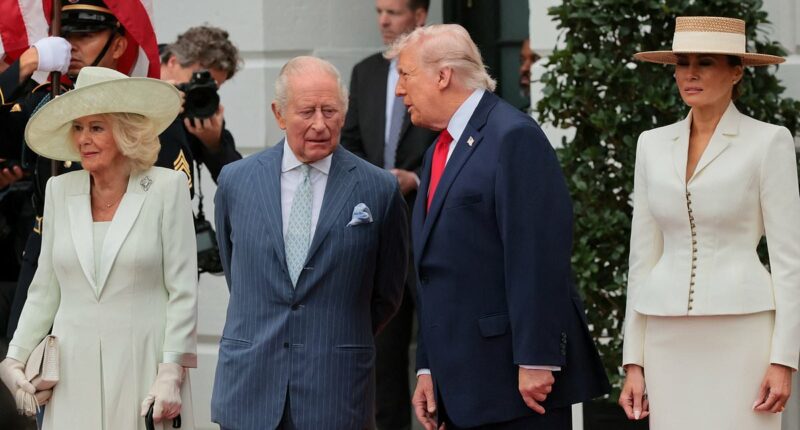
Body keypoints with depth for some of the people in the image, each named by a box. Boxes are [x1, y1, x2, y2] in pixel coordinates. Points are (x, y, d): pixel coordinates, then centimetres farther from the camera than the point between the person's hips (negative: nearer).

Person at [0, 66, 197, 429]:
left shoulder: (166, 188, -2)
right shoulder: (60, 191, 9)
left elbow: (183, 292, -4)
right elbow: (45, 290, 15)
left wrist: (171, 375, -10)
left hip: (141, 369, -3)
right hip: (73, 372, 3)